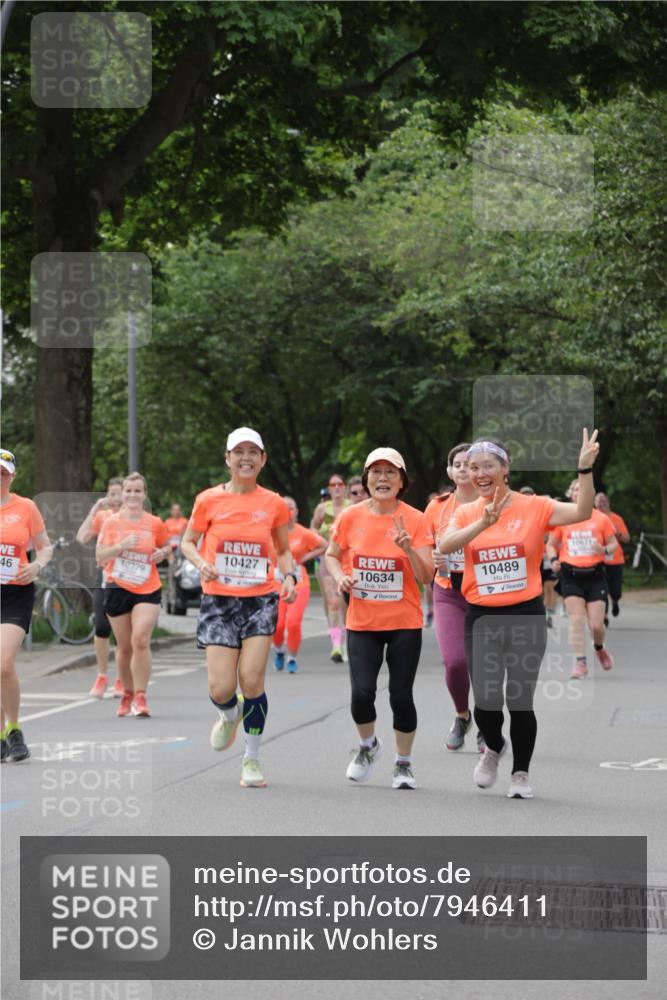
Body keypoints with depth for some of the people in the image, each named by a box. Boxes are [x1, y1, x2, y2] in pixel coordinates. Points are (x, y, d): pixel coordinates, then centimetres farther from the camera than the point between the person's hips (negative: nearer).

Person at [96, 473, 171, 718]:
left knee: (140, 640, -18)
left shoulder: (155, 524, 3)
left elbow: (167, 546, 19)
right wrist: (121, 546, -18)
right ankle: (127, 694, 27)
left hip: (148, 590, -1)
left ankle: (140, 697, -13)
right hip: (117, 588, 1)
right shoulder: (111, 523, 2)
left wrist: (162, 553, -4)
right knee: (124, 646, 8)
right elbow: (100, 556, -2)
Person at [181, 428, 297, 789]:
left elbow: (284, 550, 16)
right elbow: (187, 542, 9)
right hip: (218, 600, 0)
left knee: (251, 678, -13)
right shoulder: (209, 500, 0)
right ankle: (229, 717, 32)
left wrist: (289, 576, -4)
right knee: (221, 688, -7)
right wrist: (200, 562, -11)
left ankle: (252, 759, 5)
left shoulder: (274, 504, 4)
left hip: (260, 599, 0)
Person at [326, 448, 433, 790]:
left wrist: (409, 549, -25)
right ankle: (368, 745, 21)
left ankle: (403, 764, 19)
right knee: (362, 692, -11)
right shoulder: (351, 517, -2)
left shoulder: (415, 520, -6)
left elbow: (426, 576, -8)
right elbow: (332, 555, 14)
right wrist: (340, 577, -5)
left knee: (401, 695, -2)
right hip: (362, 623, 1)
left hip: (404, 623, -1)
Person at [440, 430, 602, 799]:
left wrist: (585, 468, -26)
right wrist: (483, 524, -32)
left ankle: (521, 773, 21)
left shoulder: (533, 507, -2)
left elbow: (581, 512, -15)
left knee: (520, 702, 0)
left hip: (526, 616, -1)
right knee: (487, 702, -6)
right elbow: (446, 545, -16)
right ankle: (493, 748, 27)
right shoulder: (466, 513, 4)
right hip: (481, 619, 1)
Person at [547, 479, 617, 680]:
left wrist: (605, 550, -14)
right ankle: (581, 662, -3)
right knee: (576, 620, -9)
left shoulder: (601, 518, 2)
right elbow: (551, 544, 12)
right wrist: (554, 560, -8)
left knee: (596, 624, -2)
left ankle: (599, 648, 30)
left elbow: (614, 544, 9)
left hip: (595, 575, 0)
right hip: (571, 575, 0)